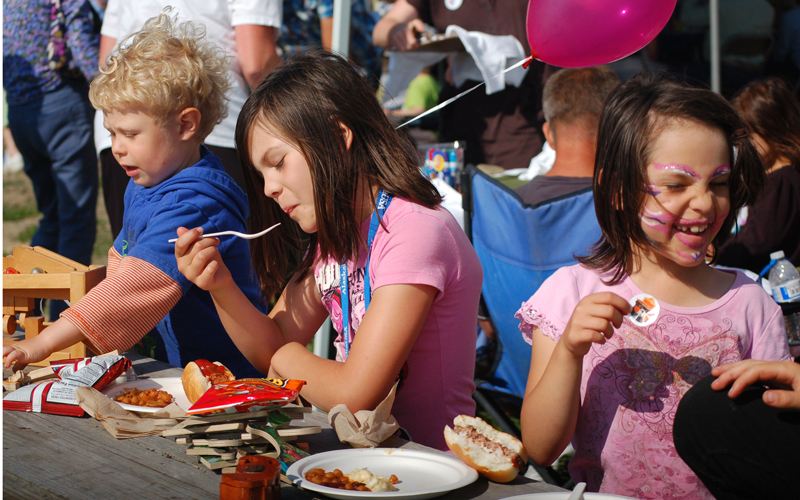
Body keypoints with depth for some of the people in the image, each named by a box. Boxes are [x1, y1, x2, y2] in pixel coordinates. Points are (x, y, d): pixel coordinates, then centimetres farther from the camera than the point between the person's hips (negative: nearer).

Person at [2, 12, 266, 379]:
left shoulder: (197, 205, -21)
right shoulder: (144, 184, 11)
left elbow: (139, 284, -29)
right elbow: (120, 263, 24)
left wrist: (43, 343, -30)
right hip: (166, 364, 8)